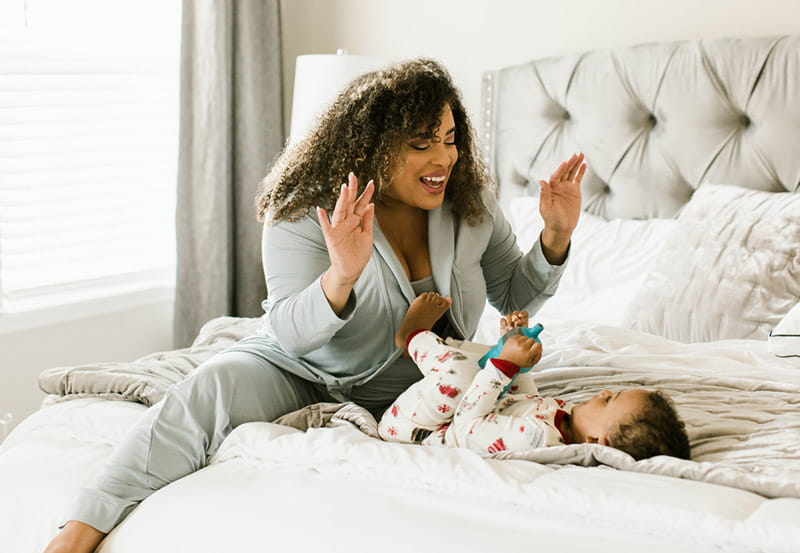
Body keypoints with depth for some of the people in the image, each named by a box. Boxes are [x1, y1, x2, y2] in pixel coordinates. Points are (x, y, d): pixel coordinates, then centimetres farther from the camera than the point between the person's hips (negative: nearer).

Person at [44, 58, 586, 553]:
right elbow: (290, 334, -22)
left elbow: (513, 296, 5)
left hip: (404, 397, 4)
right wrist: (342, 276, -43)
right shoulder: (306, 212, -18)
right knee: (212, 388, -32)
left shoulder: (471, 202, -6)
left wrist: (556, 238, -14)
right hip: (299, 374, -3)